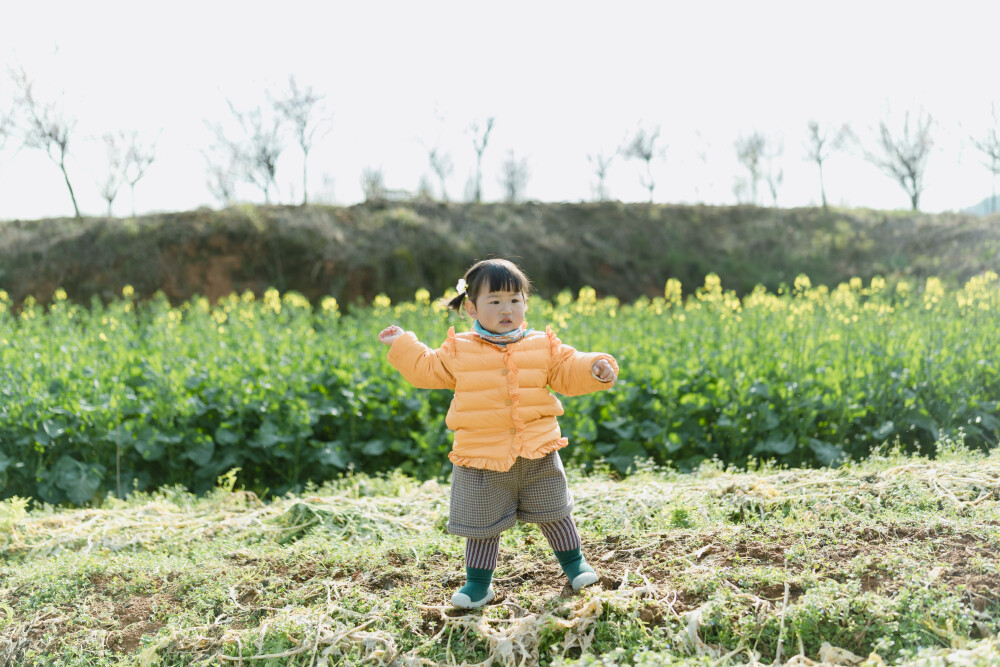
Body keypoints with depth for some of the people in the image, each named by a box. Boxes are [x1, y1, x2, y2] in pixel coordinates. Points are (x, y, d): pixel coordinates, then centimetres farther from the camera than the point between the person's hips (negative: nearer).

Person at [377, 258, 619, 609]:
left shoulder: (542, 346, 2)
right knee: (482, 525, 7)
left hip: (537, 453, 1)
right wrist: (403, 345, 8)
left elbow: (568, 373, 4)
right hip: (482, 458, -1)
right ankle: (478, 584, 23)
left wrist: (595, 368, -13)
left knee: (554, 513, 14)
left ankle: (574, 564, 35)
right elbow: (427, 371, 11)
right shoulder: (458, 350, -1)